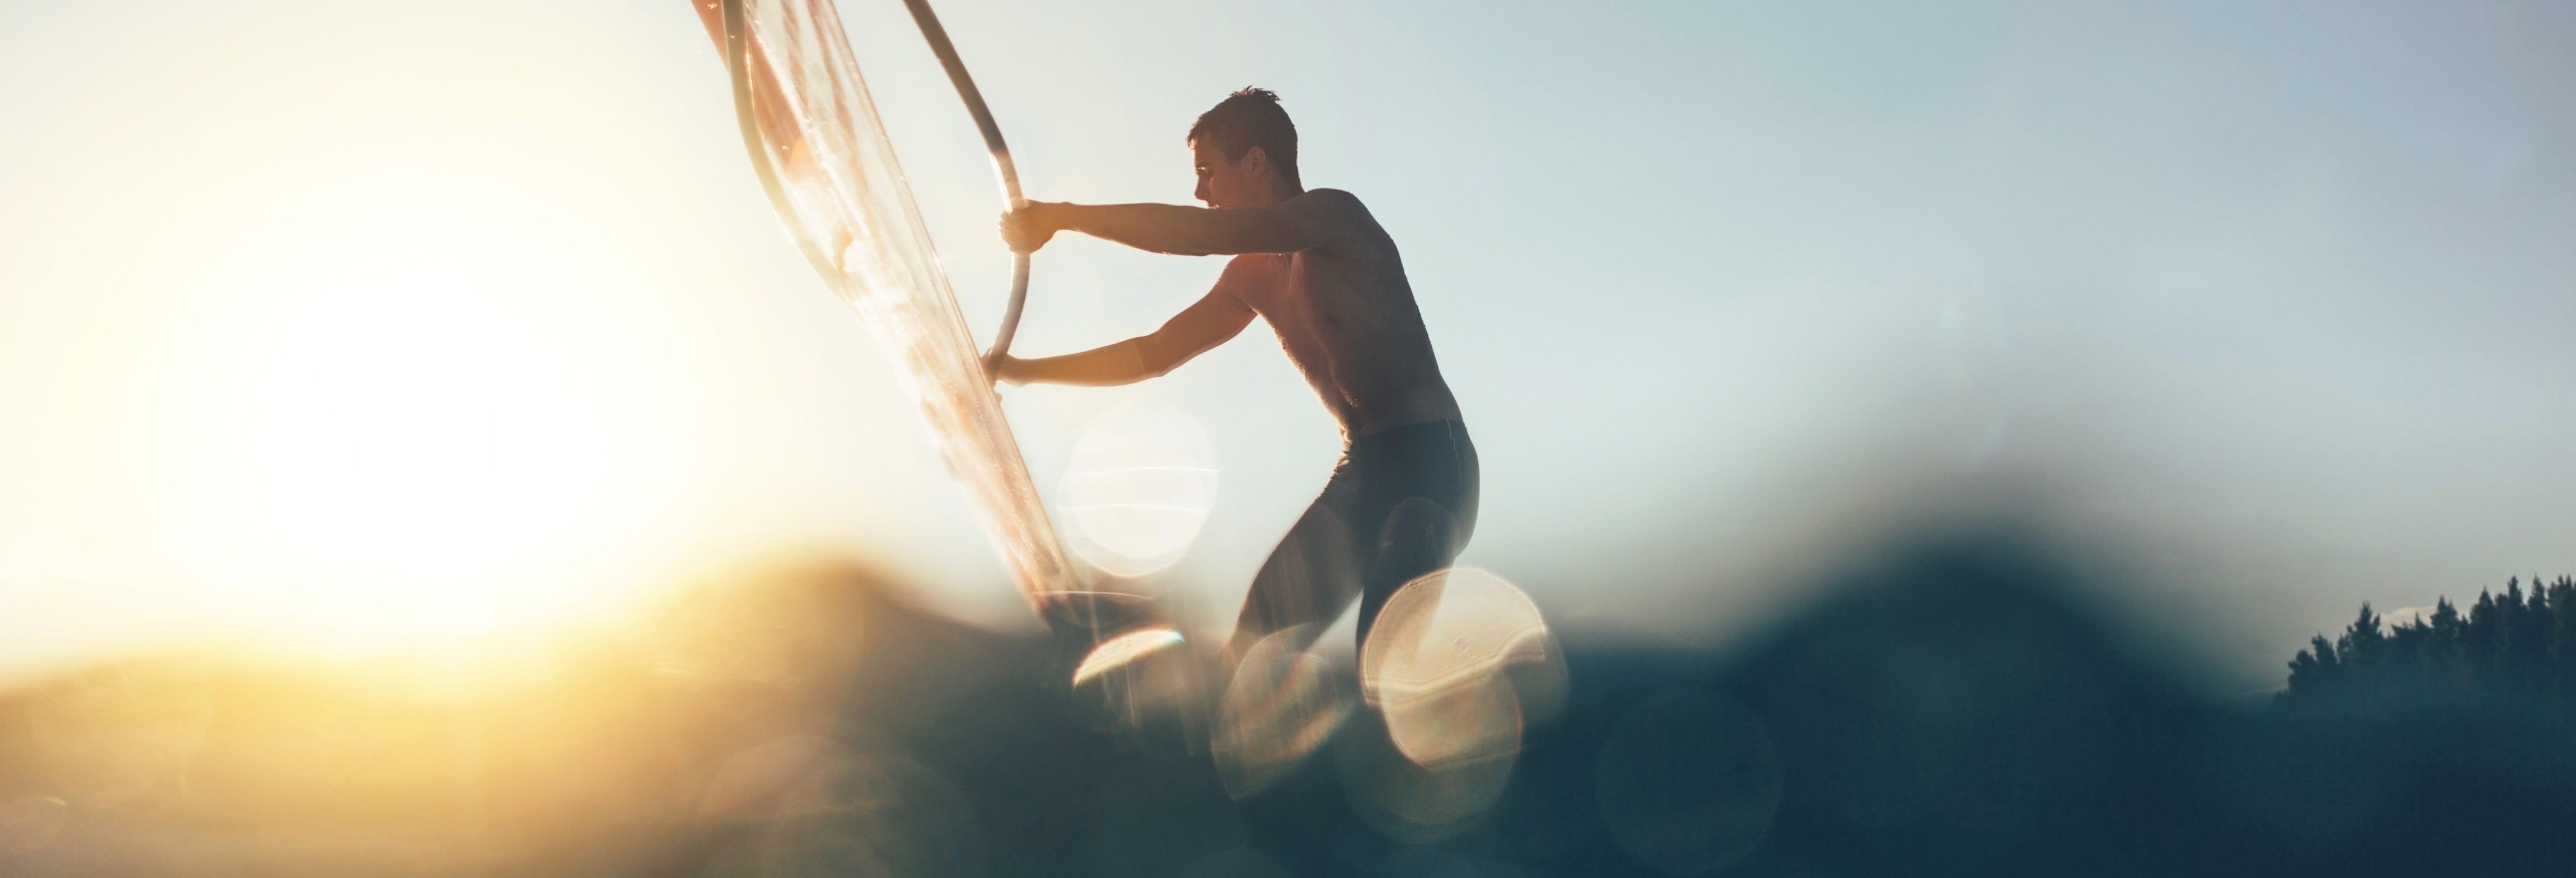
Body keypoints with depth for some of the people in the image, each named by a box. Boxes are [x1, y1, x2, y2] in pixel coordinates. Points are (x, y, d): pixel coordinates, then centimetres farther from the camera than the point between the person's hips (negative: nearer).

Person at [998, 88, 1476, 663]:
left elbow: (1198, 234, -22)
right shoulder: (1251, 277, 16)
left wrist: (1063, 217, -16)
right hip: (1362, 466, 9)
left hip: (1430, 458, -9)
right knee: (1256, 640, 1)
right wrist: (1027, 371, 20)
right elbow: (1154, 354, 23)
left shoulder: (1336, 215, -9)